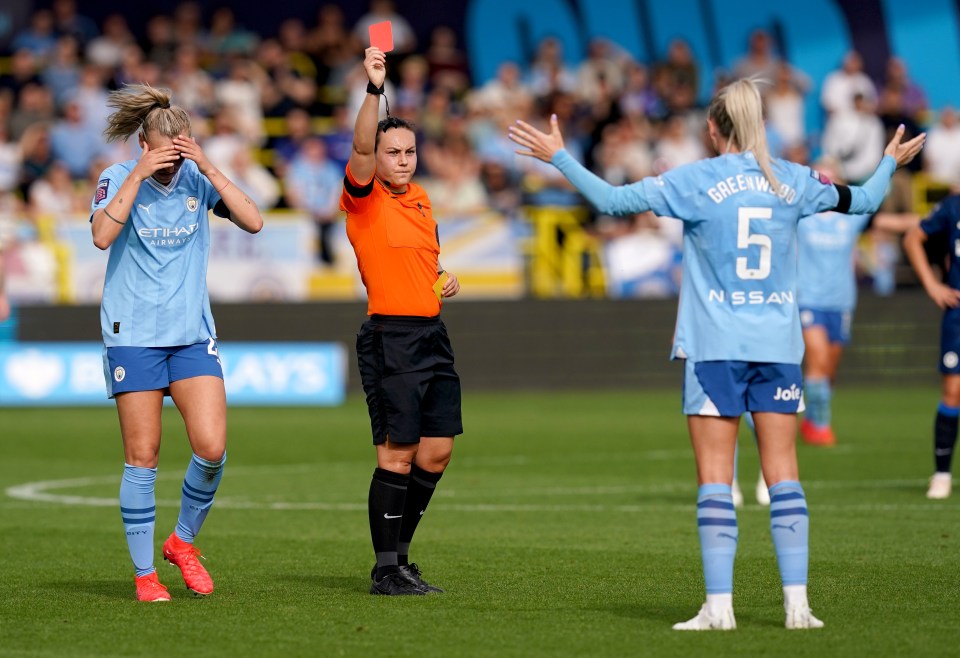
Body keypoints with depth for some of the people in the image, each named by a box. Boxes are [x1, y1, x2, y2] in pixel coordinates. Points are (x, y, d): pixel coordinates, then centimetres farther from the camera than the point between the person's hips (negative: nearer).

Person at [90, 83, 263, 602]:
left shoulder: (197, 179, 2)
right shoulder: (117, 178, -3)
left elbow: (253, 222, -10)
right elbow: (102, 235, -21)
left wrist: (208, 168, -16)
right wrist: (138, 175, -22)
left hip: (193, 335, 2)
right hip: (133, 338, -2)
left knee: (212, 447, -10)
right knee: (141, 457, -2)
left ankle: (183, 542, 15)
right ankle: (144, 573, 7)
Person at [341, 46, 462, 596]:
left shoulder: (421, 200, 17)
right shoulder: (364, 199, -5)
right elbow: (361, 148, -24)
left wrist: (443, 278, 12)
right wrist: (374, 90, -36)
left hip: (434, 335, 7)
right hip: (390, 339, -7)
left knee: (437, 452, 7)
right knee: (398, 454, -7)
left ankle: (400, 551, 20)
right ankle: (387, 570, 0)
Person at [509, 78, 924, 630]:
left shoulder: (696, 182, -5)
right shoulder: (793, 181, 5)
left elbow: (613, 200, -7)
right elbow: (863, 200, 19)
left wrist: (559, 157, 4)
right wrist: (890, 164, 38)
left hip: (715, 347, -3)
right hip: (779, 346, 3)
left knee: (715, 476, -1)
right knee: (783, 473, 5)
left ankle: (719, 606, -4)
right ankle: (798, 602, 1)